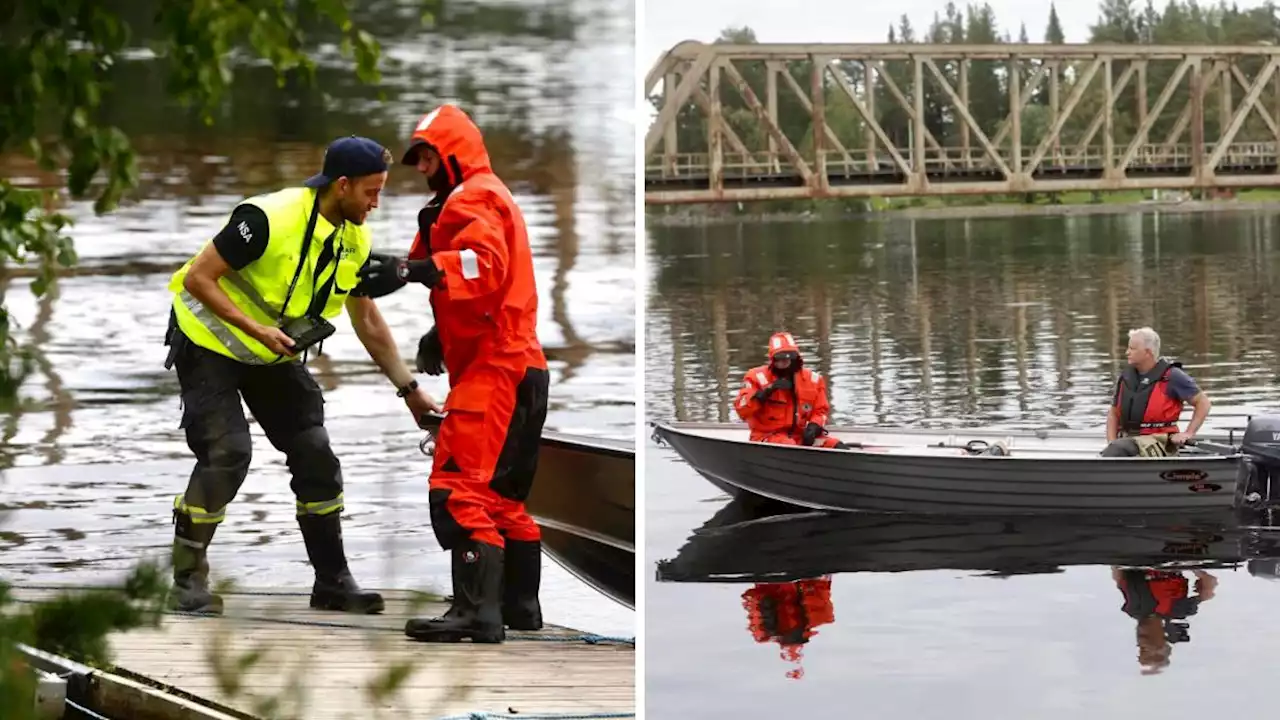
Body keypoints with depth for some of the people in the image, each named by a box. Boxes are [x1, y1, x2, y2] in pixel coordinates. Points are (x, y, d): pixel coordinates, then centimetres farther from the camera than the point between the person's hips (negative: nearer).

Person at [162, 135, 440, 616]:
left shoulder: (355, 240, -4)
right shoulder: (268, 219, -27)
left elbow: (368, 323, 9)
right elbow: (198, 278, -24)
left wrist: (409, 389, 8)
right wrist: (257, 329, -30)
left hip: (276, 357, 7)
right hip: (210, 341, -7)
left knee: (315, 453, 0)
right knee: (227, 452, -19)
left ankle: (333, 581, 10)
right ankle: (187, 581, -6)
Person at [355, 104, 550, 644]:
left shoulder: (474, 198, -7)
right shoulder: (484, 197, 26)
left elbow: (484, 262, -26)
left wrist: (413, 269, -36)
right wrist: (441, 334, 11)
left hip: (493, 366, -11)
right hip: (516, 364, 11)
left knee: (459, 487, -17)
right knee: (500, 493, 19)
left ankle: (476, 611, -23)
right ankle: (519, 607, 28)